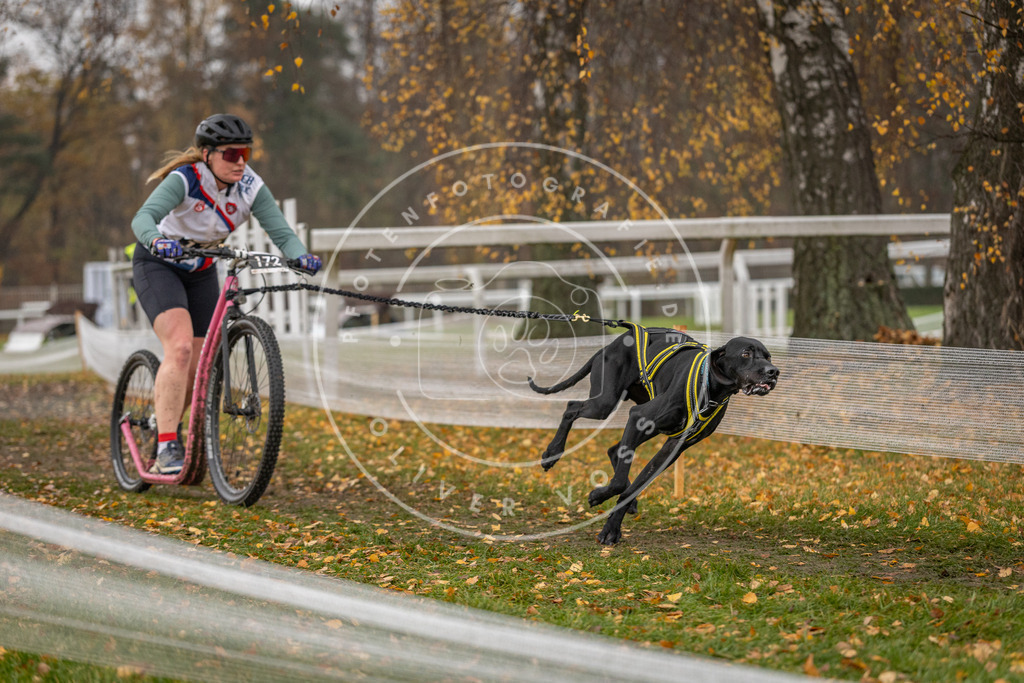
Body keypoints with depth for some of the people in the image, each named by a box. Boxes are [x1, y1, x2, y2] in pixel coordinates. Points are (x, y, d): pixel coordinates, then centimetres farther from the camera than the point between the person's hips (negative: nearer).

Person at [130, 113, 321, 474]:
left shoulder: (250, 187, -16)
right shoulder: (184, 179, -28)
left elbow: (282, 231, -22)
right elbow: (143, 217, -42)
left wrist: (301, 255, -43)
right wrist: (157, 241, -63)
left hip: (200, 271, 5)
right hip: (158, 265, -5)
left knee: (198, 367, 3)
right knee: (180, 347, -26)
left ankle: (164, 419, 32)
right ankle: (166, 446, -26)